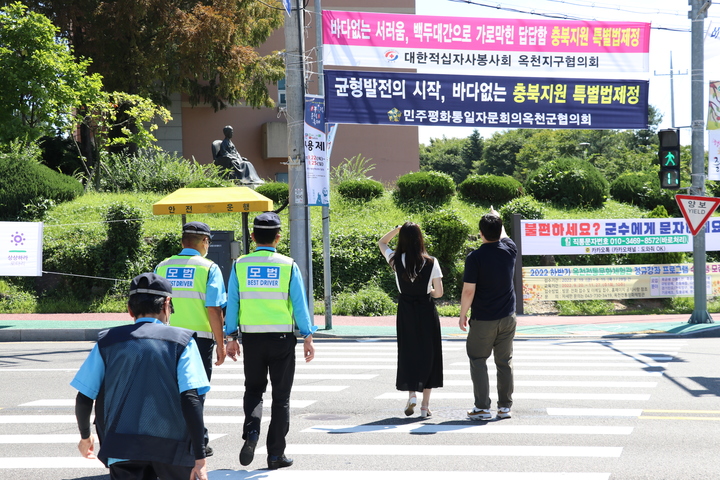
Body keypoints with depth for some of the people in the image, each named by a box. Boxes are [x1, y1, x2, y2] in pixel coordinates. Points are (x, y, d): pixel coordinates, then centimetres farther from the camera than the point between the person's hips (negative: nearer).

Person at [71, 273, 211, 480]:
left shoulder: (107, 341, 9)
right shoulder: (181, 341, 1)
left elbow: (83, 400, 7)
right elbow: (190, 400, -10)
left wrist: (85, 436, 27)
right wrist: (200, 458, -10)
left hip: (122, 446, 1)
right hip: (171, 446, -1)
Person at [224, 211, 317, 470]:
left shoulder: (240, 265, -1)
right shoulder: (288, 266, -5)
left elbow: (232, 303, 1)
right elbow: (300, 304, -3)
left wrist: (231, 337, 8)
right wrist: (308, 337, 4)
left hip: (251, 339, 1)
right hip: (282, 338, -1)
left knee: (253, 388, 18)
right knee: (281, 396, 8)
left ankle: (251, 432, -8)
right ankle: (276, 454, 9)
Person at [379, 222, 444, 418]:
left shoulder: (396, 260, -6)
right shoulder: (431, 262, -9)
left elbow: (381, 243, 14)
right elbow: (439, 292, -7)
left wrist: (398, 229, 3)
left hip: (406, 311, 1)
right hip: (427, 311, -1)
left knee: (407, 353, 13)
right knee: (428, 354, 8)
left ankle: (411, 395, -7)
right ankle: (425, 405, 8)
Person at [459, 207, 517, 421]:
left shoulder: (475, 257, -15)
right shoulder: (510, 250, -3)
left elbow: (468, 291, -15)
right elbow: (503, 236, 23)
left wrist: (463, 314, -1)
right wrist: (496, 219, 39)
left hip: (483, 320, -4)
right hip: (507, 318, 4)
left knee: (478, 361, 5)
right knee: (504, 362, 11)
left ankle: (482, 408, 2)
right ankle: (505, 407, 15)